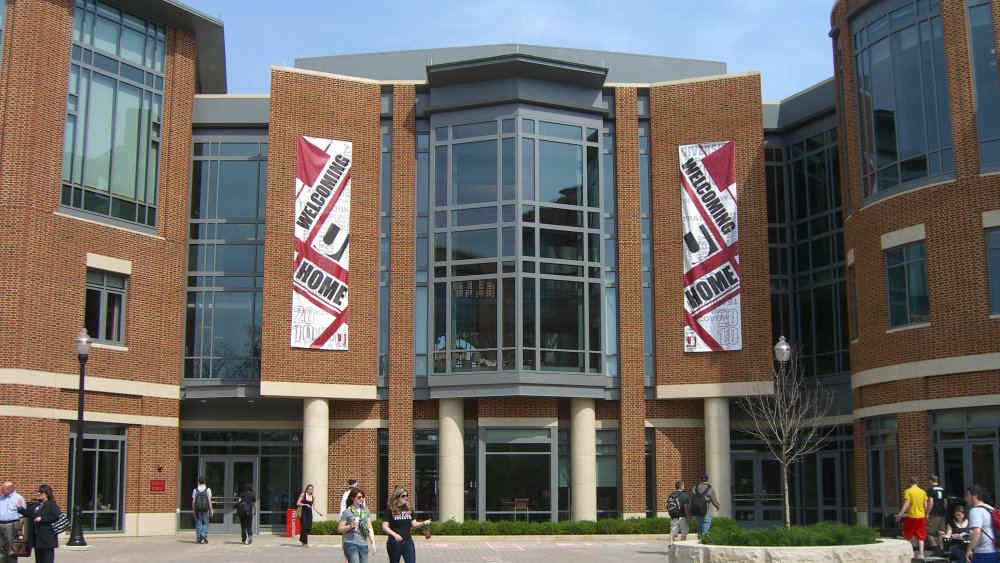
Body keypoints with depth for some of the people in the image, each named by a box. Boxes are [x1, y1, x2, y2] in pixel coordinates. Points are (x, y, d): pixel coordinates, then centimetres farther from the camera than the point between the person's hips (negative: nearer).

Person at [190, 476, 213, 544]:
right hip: (205, 508, -1)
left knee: (198, 523, 7)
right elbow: (209, 500, -5)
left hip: (197, 509, 1)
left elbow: (193, 501, 0)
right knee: (205, 523, 10)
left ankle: (199, 538, 4)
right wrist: (211, 510, -2)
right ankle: (204, 534, -12)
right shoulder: (208, 489, -2)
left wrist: (193, 510, 7)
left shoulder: (195, 490, 2)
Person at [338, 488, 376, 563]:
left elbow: (370, 529, 13)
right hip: (351, 545, -5)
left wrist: (373, 543, 4)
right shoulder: (347, 512, -1)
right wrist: (350, 526, -17)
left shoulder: (366, 511, 12)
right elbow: (339, 529, 0)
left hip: (363, 545, 5)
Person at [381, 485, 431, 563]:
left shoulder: (409, 509, 7)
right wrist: (394, 534, -25)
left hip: (408, 542, 3)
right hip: (394, 542, -3)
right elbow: (384, 527, -10)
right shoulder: (390, 510, -6)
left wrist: (423, 523, -8)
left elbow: (413, 524, 11)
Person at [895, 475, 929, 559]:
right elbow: (925, 505, 7)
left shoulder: (908, 491, -9)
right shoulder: (922, 492, 6)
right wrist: (926, 514, 24)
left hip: (911, 516, -4)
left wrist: (900, 514, -14)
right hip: (921, 516, 4)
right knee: (920, 537, 8)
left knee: (907, 537, 7)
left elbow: (906, 504, -16)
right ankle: (921, 554, 3)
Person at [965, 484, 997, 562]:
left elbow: (976, 532, -26)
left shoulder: (975, 510, -13)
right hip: (995, 552, 9)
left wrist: (969, 550, -23)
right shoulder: (990, 509, 16)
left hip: (983, 553, -9)